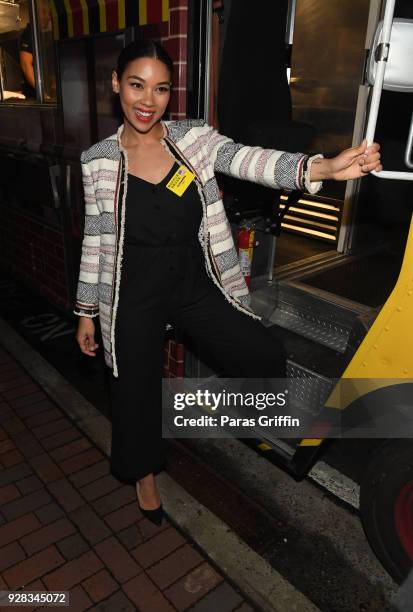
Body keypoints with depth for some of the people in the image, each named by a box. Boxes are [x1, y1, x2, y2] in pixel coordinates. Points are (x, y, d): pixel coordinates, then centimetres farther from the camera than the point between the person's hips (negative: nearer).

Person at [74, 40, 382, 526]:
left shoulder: (195, 138, -4)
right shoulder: (98, 161, -5)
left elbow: (250, 161, -21)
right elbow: (95, 241, 0)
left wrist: (322, 167, -40)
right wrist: (86, 310, 4)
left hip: (196, 285, 2)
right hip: (135, 298, -1)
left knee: (267, 356, 1)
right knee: (137, 389, 12)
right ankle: (144, 473, 44)